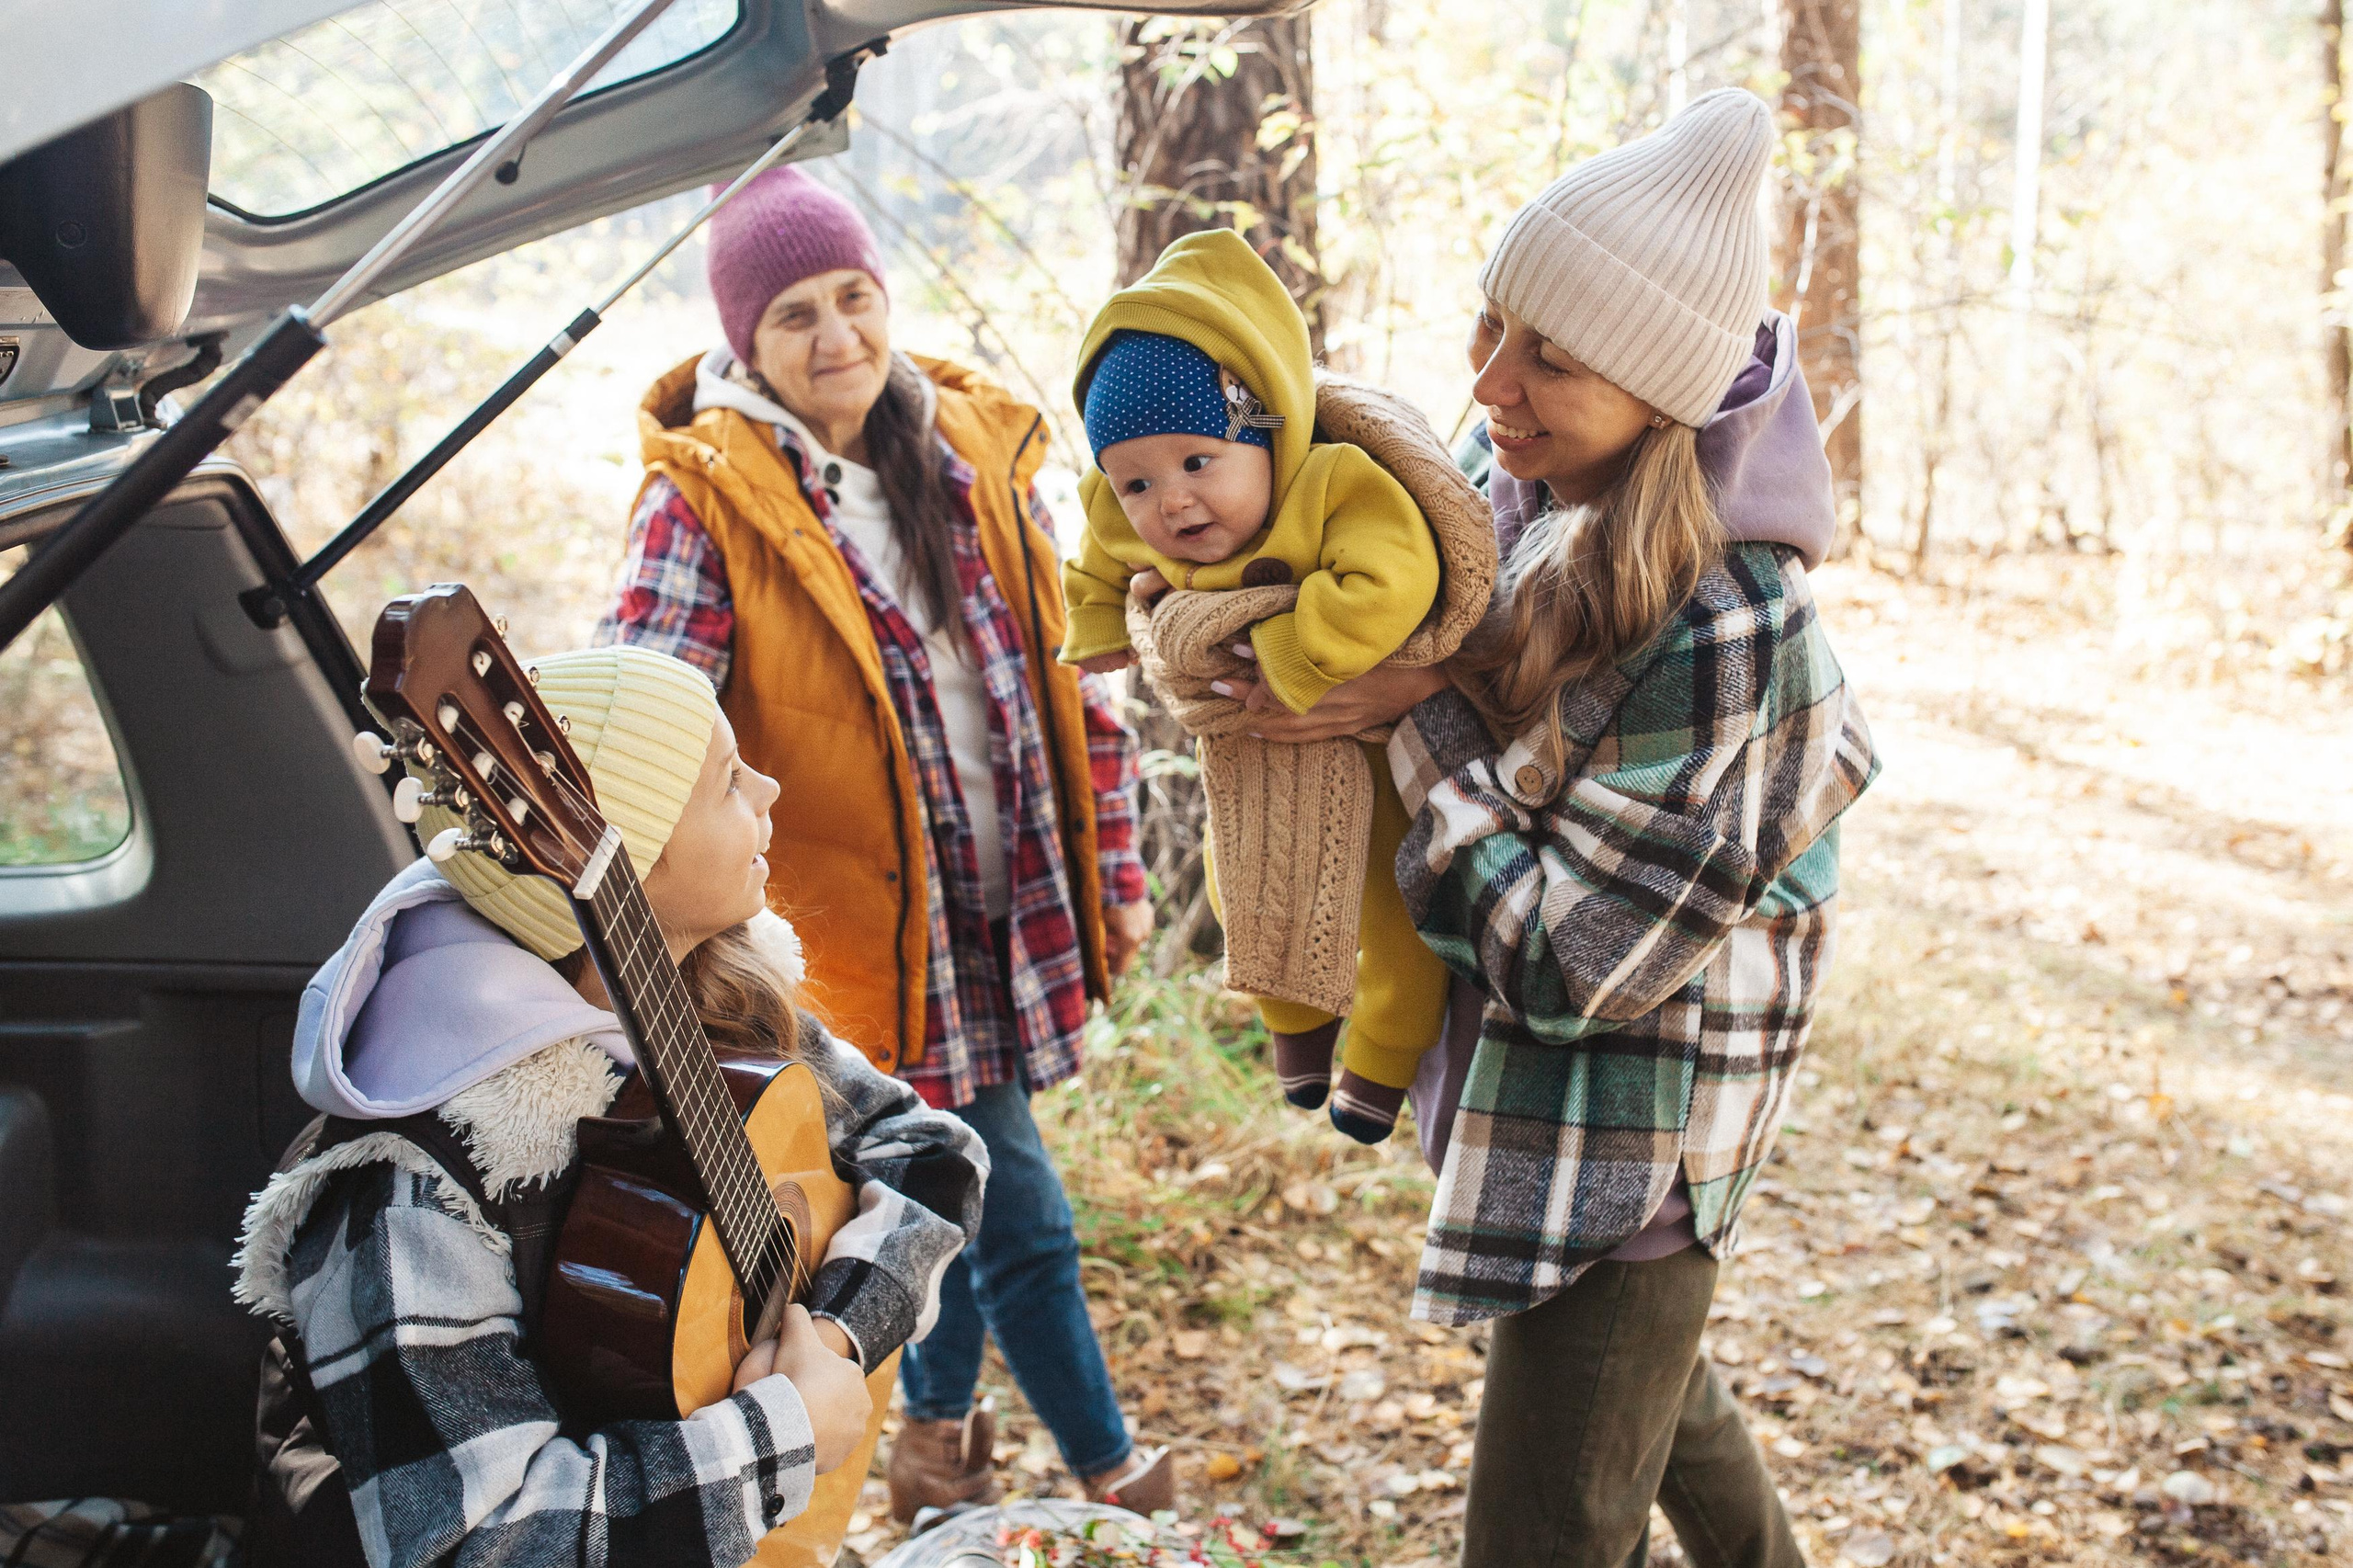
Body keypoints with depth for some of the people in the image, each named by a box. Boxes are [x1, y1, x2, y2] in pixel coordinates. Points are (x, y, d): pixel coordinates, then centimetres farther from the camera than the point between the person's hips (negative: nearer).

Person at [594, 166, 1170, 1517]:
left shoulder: (980, 456, 4)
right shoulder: (708, 500, -12)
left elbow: (1070, 681, 9)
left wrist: (1114, 872, 10)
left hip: (1001, 906, 5)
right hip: (867, 923, -5)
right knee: (1022, 1217, 0)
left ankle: (940, 1435, 43)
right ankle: (1112, 1476, 20)